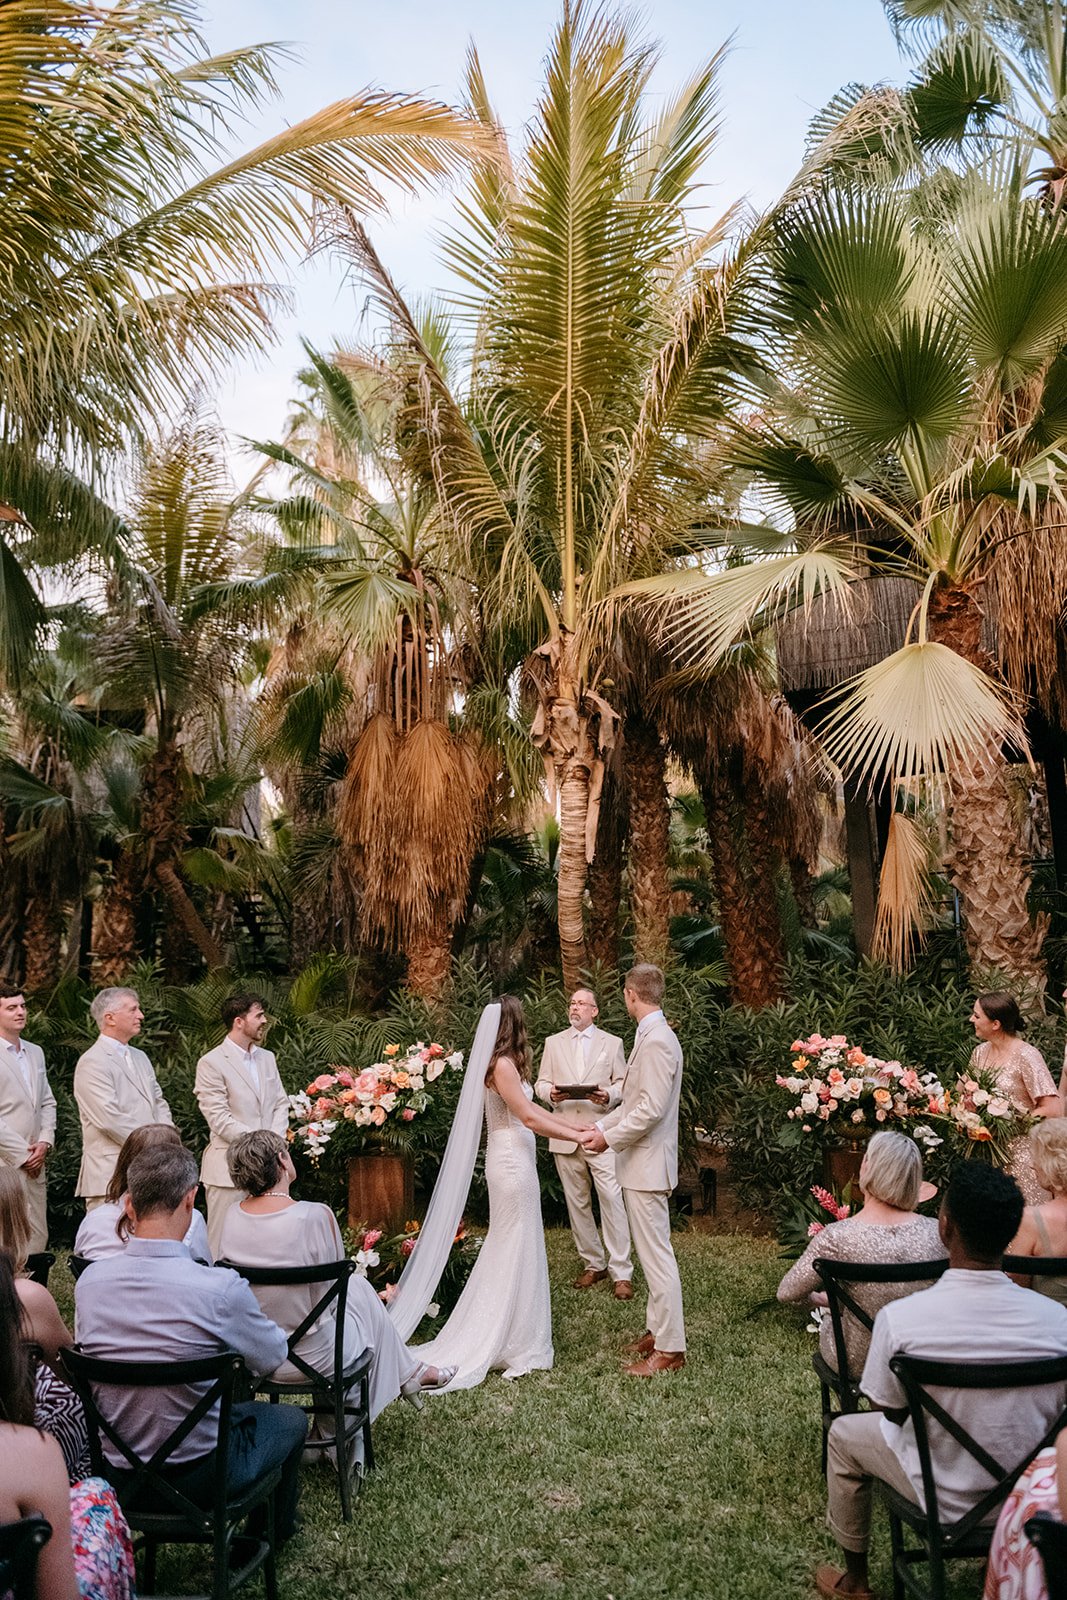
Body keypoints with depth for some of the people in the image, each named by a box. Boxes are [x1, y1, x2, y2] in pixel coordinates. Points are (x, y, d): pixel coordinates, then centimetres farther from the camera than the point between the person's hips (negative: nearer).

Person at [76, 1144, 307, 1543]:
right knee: (290, 1419, 24)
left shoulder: (89, 1280, -13)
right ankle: (274, 1529, 46)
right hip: (197, 1475, -5)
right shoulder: (220, 1287, -27)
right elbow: (272, 1357, -9)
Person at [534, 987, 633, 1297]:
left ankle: (621, 1272, -3)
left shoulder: (612, 1043, 7)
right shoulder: (553, 1042, 11)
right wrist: (551, 1093, -13)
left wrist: (608, 1095, -16)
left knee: (612, 1200, -9)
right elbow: (540, 1083, 9)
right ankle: (593, 1264, 23)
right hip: (565, 1135, 3)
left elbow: (623, 1084, 5)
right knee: (577, 1203, 9)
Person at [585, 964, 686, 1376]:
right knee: (653, 1252, 18)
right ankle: (657, 1329, 29)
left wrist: (610, 1137, -14)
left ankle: (669, 1349, 5)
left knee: (656, 1255, -3)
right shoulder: (652, 1035, 12)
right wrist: (601, 1124, 15)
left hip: (648, 1164, -10)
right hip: (642, 1163, 10)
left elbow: (651, 1109, -25)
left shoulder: (656, 1040, -20)